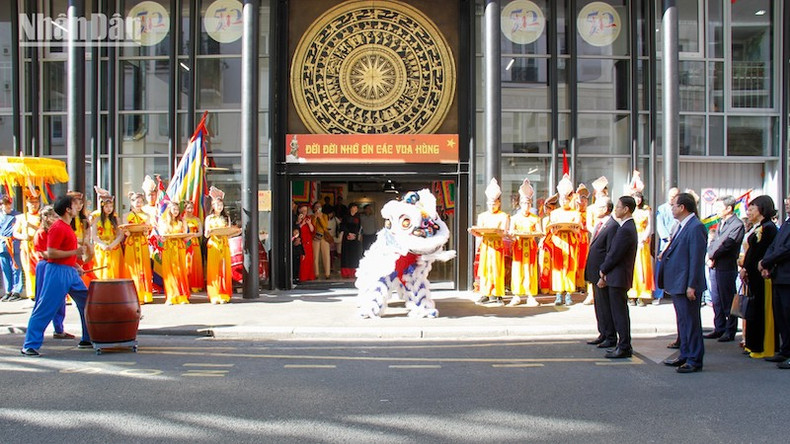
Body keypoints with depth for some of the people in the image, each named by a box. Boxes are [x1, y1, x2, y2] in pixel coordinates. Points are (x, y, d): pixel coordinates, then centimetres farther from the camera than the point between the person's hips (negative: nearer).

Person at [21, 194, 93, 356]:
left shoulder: (67, 227, 15)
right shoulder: (57, 228, -15)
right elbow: (51, 253, -20)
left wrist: (75, 265, 18)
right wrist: (75, 252, -19)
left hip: (70, 272, 10)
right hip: (57, 272, -10)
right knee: (45, 310, -7)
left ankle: (88, 339, 21)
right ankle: (30, 345, -2)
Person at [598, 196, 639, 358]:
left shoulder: (626, 230, -19)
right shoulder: (628, 227, 14)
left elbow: (615, 254, -19)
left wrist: (603, 270, -3)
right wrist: (605, 275, 15)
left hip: (618, 278, -10)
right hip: (618, 277, 10)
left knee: (619, 313, -5)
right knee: (619, 313, 14)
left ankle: (624, 348, 0)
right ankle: (624, 345, 21)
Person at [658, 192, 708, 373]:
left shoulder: (696, 227, -17)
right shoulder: (682, 226, 14)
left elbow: (696, 258, -20)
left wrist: (691, 286, -21)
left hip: (687, 285, -10)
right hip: (677, 284, 10)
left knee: (691, 322, -2)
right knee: (683, 322, 17)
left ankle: (695, 360, 5)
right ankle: (685, 356, 27)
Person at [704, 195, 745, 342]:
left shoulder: (737, 225, -11)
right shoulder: (720, 224, 17)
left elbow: (727, 245, -18)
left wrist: (712, 256, -8)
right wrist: (710, 257, -2)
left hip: (727, 268, -8)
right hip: (714, 267, 8)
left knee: (728, 301, -1)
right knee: (717, 301, 12)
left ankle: (730, 332, 5)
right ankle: (719, 329, 20)